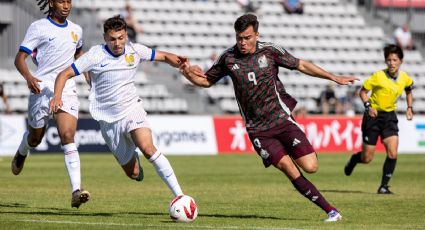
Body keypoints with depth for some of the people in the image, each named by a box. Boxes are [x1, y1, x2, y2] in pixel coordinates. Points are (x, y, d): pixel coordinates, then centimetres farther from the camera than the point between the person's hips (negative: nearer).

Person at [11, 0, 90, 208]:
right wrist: (28, 77, -27)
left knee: (68, 137, -16)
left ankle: (76, 191, -25)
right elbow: (19, 58, -9)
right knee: (35, 138, 13)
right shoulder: (38, 27, -4)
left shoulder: (76, 30, 10)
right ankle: (21, 153, 53)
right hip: (42, 88, -2)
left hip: (67, 90, 2)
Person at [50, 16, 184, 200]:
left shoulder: (135, 51, -1)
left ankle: (179, 196, -30)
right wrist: (57, 96, -26)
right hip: (109, 120, 0)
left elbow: (164, 56, 13)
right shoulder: (95, 55, -10)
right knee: (134, 174, 2)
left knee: (147, 148, -30)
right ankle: (133, 158, 43)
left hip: (132, 109, 0)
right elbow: (64, 74, -8)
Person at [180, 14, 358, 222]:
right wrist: (189, 74, -6)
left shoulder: (270, 51, -2)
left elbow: (301, 65, 7)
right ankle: (330, 210, -8)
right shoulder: (228, 58, 1)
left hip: (281, 118, 0)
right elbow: (207, 80, 15)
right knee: (290, 170, -15)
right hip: (257, 130, 0)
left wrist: (334, 78, 6)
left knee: (310, 167, -15)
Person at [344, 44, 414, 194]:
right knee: (367, 158, 1)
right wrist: (368, 106, -20)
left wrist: (410, 108, 8)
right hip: (373, 115, -3)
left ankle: (384, 186, -1)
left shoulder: (405, 78, -3)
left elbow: (409, 91, 20)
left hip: (390, 116, 3)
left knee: (392, 154, -15)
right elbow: (363, 91, -5)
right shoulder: (378, 76, -16)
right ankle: (354, 159, 38)